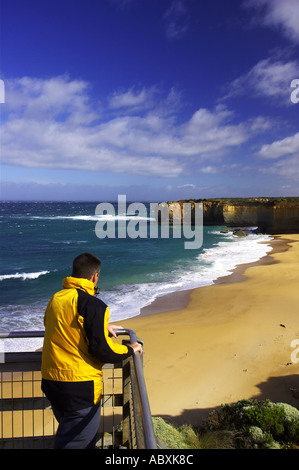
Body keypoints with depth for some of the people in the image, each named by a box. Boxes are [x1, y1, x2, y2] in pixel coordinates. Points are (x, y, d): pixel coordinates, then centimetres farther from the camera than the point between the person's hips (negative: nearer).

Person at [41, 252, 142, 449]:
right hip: (80, 386, -8)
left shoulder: (55, 299, 7)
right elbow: (101, 348, -21)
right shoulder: (92, 304, -18)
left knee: (67, 436, 25)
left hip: (51, 381, 8)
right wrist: (129, 350, -3)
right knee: (79, 442, 5)